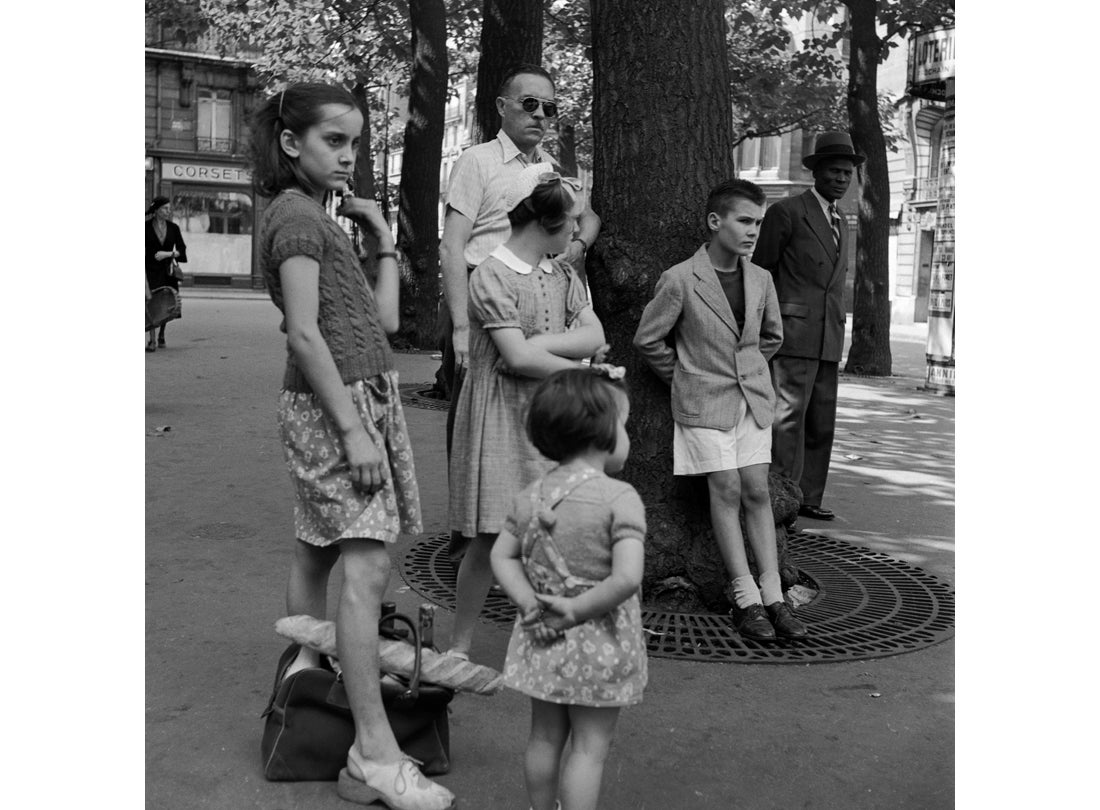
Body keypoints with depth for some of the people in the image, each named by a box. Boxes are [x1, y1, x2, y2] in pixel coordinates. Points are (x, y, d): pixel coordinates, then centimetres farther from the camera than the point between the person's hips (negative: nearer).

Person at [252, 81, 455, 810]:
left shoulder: (321, 217, 19)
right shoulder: (296, 215, -9)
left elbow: (384, 320, 15)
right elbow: (305, 334, -17)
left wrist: (384, 239, 14)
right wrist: (354, 429, -21)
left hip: (364, 396, 10)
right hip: (336, 403, -10)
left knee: (318, 550, 15)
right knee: (367, 565, -14)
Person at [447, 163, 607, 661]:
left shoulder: (562, 275, 11)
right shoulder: (492, 276, -11)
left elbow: (594, 335, 0)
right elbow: (517, 357, -18)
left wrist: (540, 344, -14)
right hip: (501, 416, -6)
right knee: (491, 538, -2)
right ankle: (459, 647, 12)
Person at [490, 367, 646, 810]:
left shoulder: (531, 494, 0)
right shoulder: (620, 498, -19)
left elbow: (502, 556, 4)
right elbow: (627, 578, -27)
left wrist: (528, 600, -5)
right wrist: (577, 609, -18)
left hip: (543, 640, 6)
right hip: (596, 644, -6)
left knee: (545, 736, 21)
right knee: (590, 745, 7)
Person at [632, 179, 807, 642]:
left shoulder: (760, 279, 4)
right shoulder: (680, 280, -12)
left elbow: (772, 337, 21)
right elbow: (647, 340, -4)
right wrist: (686, 380, 2)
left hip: (752, 398, 4)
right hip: (704, 403, -4)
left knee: (757, 491, 1)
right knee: (726, 490, -7)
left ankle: (773, 597, 4)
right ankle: (745, 599, 0)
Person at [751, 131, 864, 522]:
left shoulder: (841, 222, 20)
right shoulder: (785, 212, -3)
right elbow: (759, 273, -2)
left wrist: (837, 332, 19)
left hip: (828, 340, 7)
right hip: (793, 334, -7)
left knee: (821, 422, 9)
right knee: (788, 416, -10)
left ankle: (808, 498, 17)